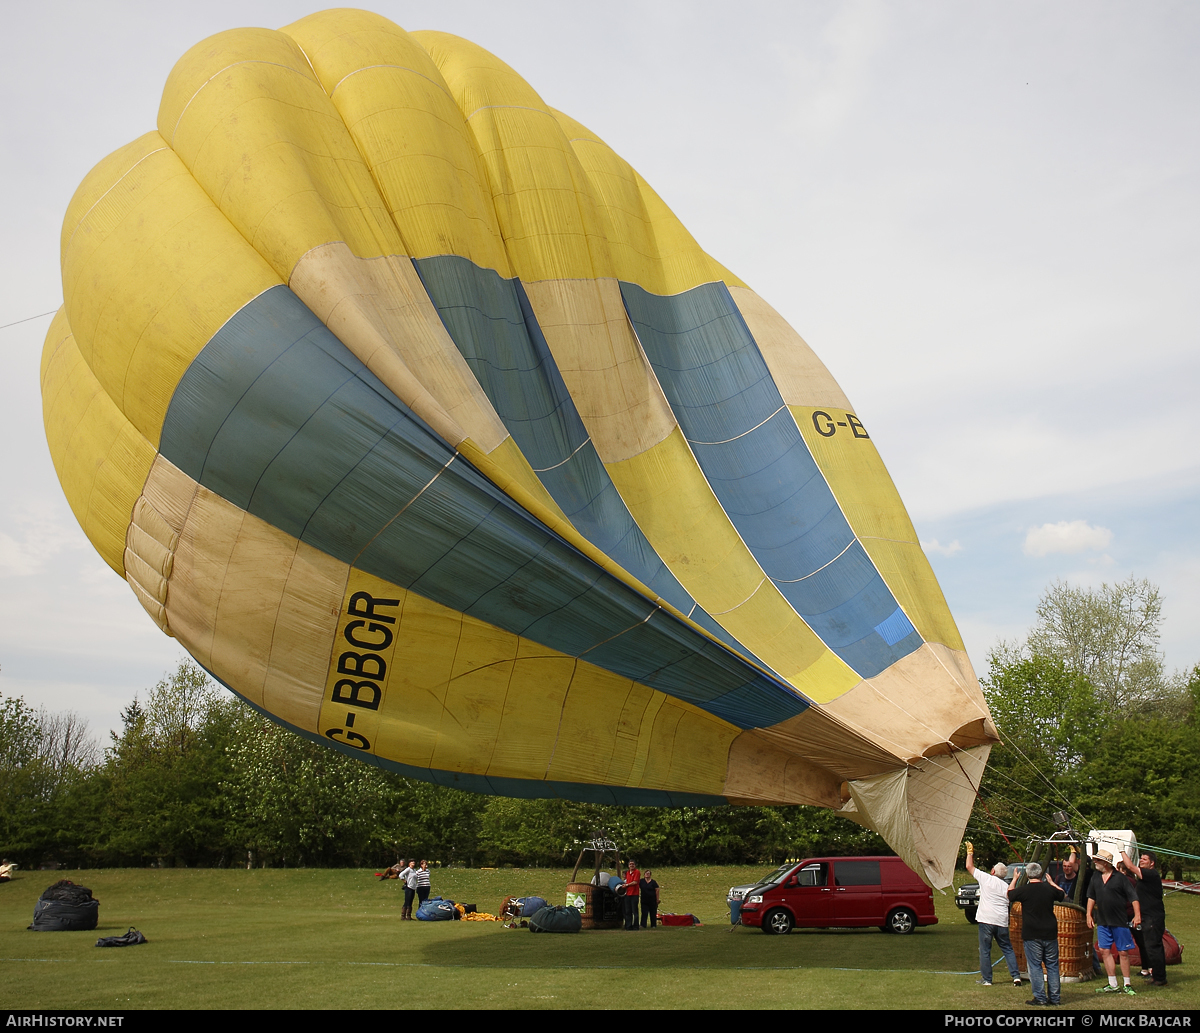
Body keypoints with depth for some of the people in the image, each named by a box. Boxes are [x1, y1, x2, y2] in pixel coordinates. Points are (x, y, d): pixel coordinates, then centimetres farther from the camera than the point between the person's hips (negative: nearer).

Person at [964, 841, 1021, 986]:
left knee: (985, 951, 2)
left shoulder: (986, 878, -3)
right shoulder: (1006, 887, 11)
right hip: (1002, 921, 4)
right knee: (1007, 949, 14)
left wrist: (970, 852, 17)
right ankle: (1016, 976, 7)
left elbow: (969, 866, 5)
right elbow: (1008, 903, 16)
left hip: (986, 920, -4)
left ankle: (986, 979, 4)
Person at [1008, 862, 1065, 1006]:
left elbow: (1009, 895, 10)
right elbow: (1064, 896, 20)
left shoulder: (1024, 890, -10)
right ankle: (1054, 997, 15)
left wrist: (1014, 879, 22)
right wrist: (1052, 882, 31)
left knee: (1035, 966, 3)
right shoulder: (1050, 889, -2)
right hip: (1050, 934, 3)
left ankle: (1040, 997, 1)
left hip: (1032, 935, -3)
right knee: (1052, 966, 12)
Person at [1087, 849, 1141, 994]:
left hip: (1119, 921, -5)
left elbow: (1133, 897, -9)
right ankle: (1113, 985, 10)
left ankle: (1127, 984, 12)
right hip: (1102, 922, 5)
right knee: (1104, 951, 3)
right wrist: (1089, 914, 13)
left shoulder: (1120, 878, -8)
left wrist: (1137, 914, -18)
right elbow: (1091, 897, 17)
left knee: (1123, 952, 1)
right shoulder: (1096, 878, 7)